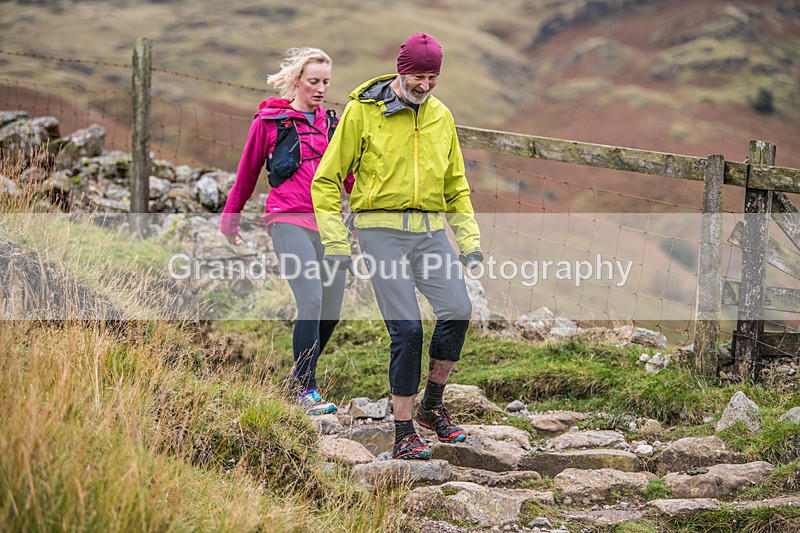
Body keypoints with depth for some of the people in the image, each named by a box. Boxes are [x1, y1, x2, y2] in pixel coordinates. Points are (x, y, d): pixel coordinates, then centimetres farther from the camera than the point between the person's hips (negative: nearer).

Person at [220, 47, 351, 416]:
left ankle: (299, 376, 26)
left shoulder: (331, 123, 17)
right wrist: (230, 218, 21)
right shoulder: (270, 120, 4)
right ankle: (306, 392, -16)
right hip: (290, 220, -5)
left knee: (331, 312, 4)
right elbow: (247, 172, 14)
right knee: (312, 301, -20)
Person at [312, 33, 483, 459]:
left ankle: (431, 405, 10)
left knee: (457, 311, -12)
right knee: (407, 329, -11)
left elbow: (456, 185, 22)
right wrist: (335, 242, -5)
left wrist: (469, 239, 12)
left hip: (430, 231, 4)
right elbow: (327, 180, 1)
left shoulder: (440, 116, 12)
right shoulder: (363, 111, -3)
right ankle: (403, 434, -1)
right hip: (382, 229, -4)